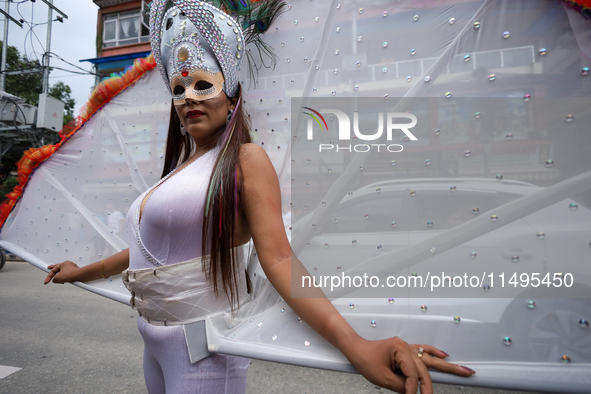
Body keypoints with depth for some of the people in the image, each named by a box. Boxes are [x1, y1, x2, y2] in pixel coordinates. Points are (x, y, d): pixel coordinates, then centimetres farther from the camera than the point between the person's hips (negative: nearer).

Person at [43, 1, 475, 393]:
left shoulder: (247, 160, -13)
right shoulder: (178, 169, 9)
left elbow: (279, 258, -22)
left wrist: (355, 345, -34)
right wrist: (84, 272, 30)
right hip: (155, 343, 8)